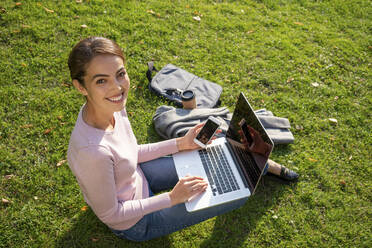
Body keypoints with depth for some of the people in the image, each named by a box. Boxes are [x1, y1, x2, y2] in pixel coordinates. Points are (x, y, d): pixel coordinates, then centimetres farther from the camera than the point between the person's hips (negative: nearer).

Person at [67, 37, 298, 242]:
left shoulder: (112, 106, -16)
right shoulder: (92, 151, -40)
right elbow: (110, 215, -25)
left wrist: (181, 143, -4)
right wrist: (172, 198, -22)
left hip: (137, 177, 6)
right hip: (134, 224, -6)